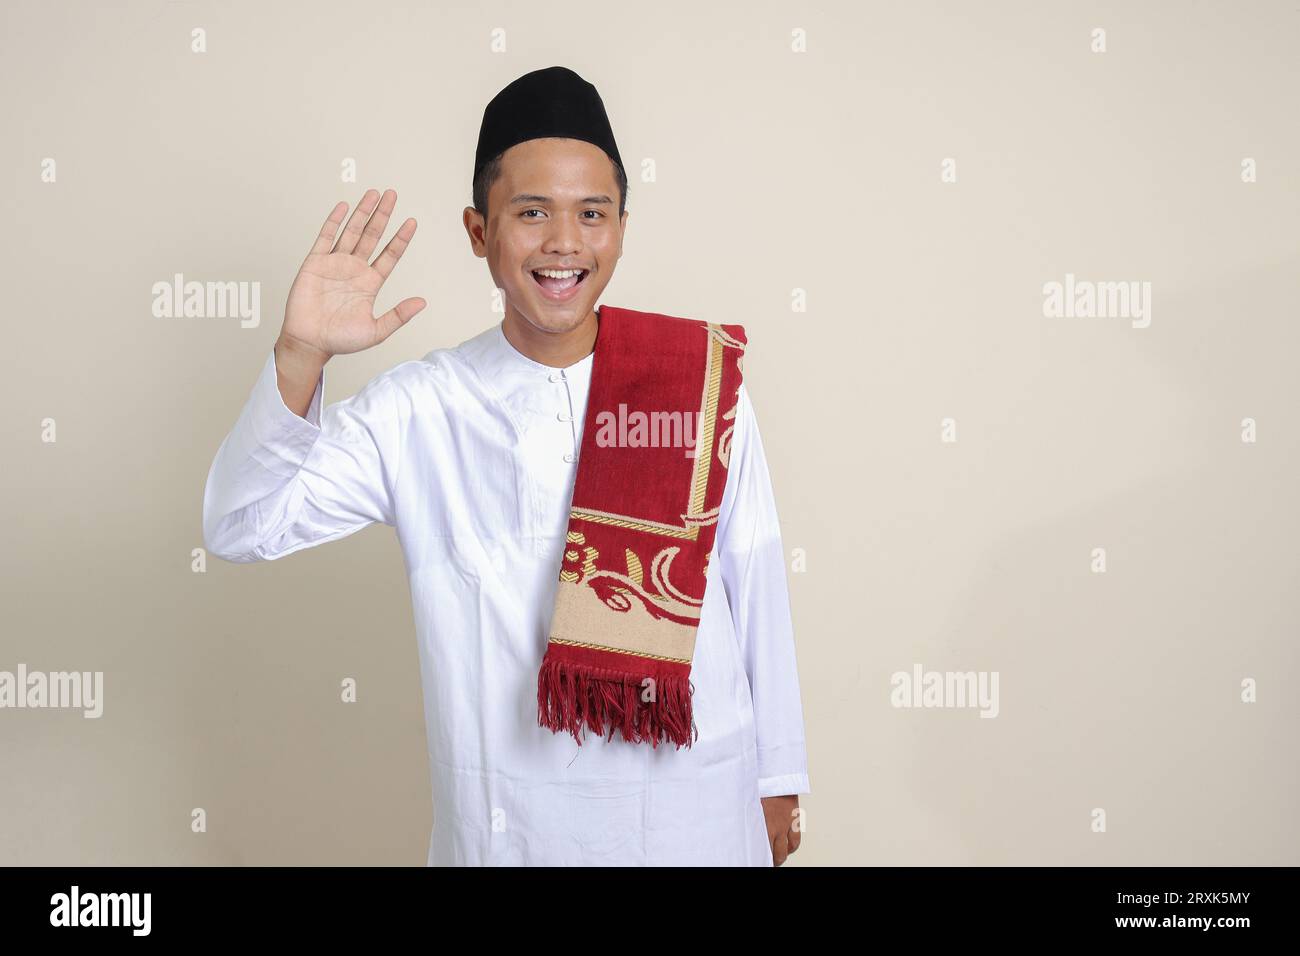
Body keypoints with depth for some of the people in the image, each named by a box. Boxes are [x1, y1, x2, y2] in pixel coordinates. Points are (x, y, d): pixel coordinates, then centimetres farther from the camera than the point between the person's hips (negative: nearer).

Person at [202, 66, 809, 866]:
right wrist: (300, 355, -25)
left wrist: (778, 778, 6)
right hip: (505, 816, 0)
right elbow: (241, 527, -10)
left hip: (692, 803, 1)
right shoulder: (420, 410, -6)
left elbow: (756, 586, -1)